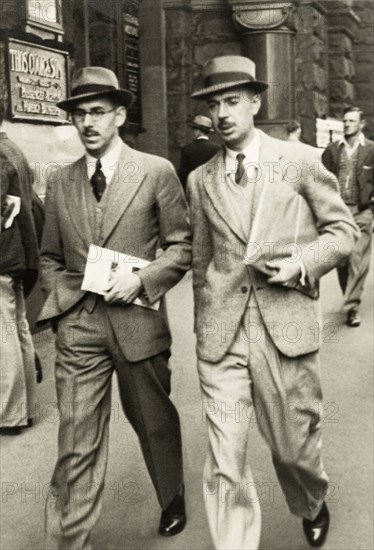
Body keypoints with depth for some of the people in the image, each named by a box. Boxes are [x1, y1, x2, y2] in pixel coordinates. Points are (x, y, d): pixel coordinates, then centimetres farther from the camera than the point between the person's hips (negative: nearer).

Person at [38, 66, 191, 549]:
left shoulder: (156, 172, -1)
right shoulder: (59, 183, 9)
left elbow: (183, 246, 0)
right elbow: (49, 257, 17)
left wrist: (142, 278, -14)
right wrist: (60, 298, 0)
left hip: (137, 320, -1)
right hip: (77, 328, 2)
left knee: (155, 422, 18)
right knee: (76, 445, -1)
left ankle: (172, 501, 45)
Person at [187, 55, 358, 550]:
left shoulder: (300, 160, 2)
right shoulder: (200, 181, 10)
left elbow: (342, 229, 6)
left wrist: (302, 264, -11)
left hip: (285, 326, -1)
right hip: (221, 334, 2)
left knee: (294, 445, 13)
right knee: (224, 463, -2)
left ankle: (313, 508, 47)